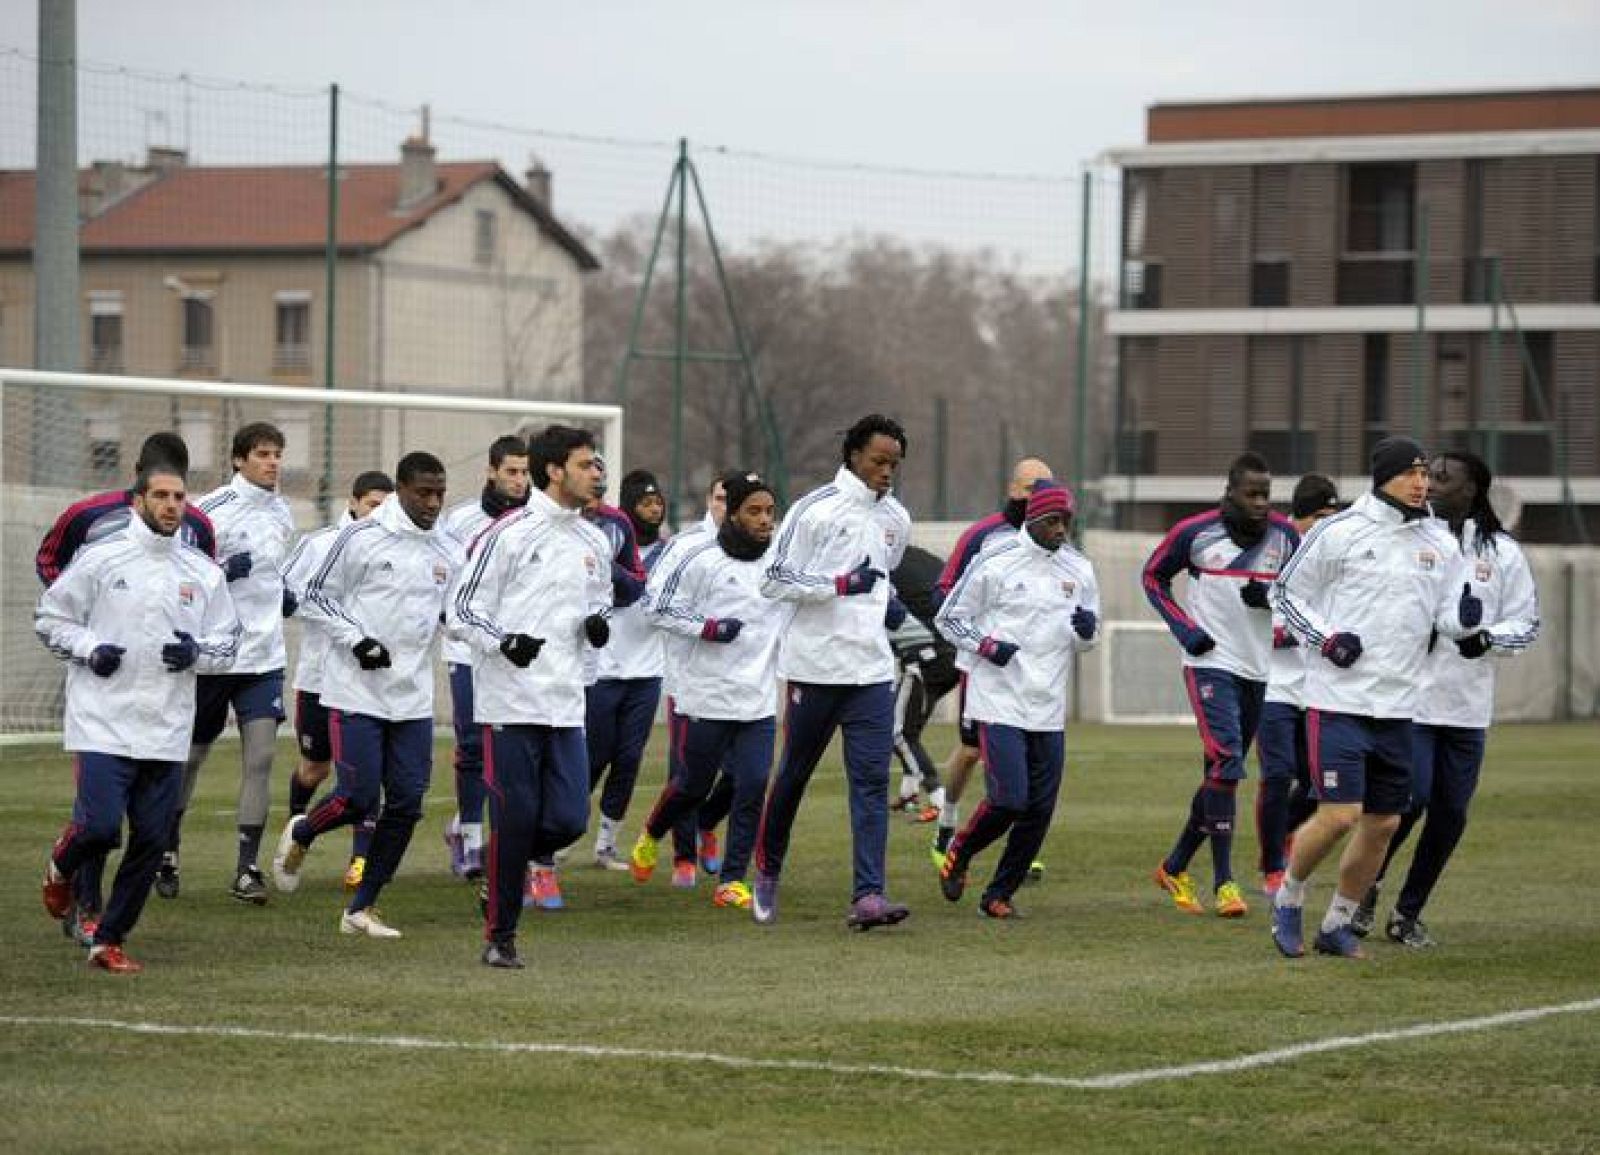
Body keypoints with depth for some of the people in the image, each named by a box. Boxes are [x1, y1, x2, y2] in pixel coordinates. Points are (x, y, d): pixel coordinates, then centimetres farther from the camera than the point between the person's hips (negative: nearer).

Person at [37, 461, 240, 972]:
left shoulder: (203, 570, 8)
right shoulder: (101, 557, -2)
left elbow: (227, 640, 16)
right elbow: (49, 617, 5)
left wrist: (196, 651, -6)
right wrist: (89, 649, -11)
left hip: (167, 732, 4)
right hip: (103, 722, -4)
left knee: (151, 839, 1)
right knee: (101, 825, -14)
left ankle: (108, 940, 14)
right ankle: (61, 868, 22)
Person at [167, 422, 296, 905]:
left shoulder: (281, 512, 10)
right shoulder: (212, 510, -11)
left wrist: (283, 594, 11)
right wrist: (224, 572, -22)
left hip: (265, 656, 5)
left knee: (261, 757, -7)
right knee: (190, 757, 8)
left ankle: (246, 869, -4)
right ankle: (166, 854, 26)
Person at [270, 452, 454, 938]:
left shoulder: (445, 553, 9)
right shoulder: (361, 538, -8)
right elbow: (315, 598, -4)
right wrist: (358, 641, -15)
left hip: (413, 698, 6)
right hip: (358, 692, -6)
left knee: (406, 804, 1)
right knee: (359, 800, -9)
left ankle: (361, 907, 12)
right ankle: (299, 835, 24)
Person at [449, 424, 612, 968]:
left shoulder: (594, 542, 13)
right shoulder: (509, 534, -7)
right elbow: (463, 610, -5)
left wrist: (598, 622, 4)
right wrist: (505, 642, -22)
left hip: (565, 706, 6)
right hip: (510, 702, -6)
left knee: (568, 819, -4)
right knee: (515, 819, -3)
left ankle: (501, 867, 26)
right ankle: (500, 935, 11)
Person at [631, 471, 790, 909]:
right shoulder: (701, 559, -10)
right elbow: (658, 605, -7)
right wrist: (708, 627, -17)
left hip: (759, 703, 3)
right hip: (704, 698, -3)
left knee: (754, 786, -6)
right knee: (692, 786, 11)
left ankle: (732, 880, 4)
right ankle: (650, 837, 42)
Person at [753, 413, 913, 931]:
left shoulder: (896, 519, 12)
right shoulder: (816, 509, -8)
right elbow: (775, 580, -10)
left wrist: (882, 604, 13)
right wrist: (842, 584, -16)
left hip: (872, 670, 4)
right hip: (815, 667, -4)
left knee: (872, 781, -8)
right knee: (794, 774, 9)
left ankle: (868, 896, -13)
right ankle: (767, 872, 29)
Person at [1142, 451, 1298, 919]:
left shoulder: (1284, 535, 2)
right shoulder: (1196, 531, -7)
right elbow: (1153, 576, 7)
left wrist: (1271, 597, -12)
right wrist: (1186, 629, -5)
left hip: (1261, 668, 5)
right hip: (1211, 663, -5)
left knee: (1222, 772, 11)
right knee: (1226, 762, -18)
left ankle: (1175, 867, 26)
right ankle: (1224, 881, -16)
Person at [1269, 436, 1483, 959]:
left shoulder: (1440, 543, 8)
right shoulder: (1339, 532, -6)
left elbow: (1448, 617, 9)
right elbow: (1287, 591, 2)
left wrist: (1466, 617, -14)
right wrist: (1326, 639, -12)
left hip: (1397, 710, 6)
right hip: (1339, 701, -5)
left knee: (1383, 823, 7)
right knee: (1339, 816, -13)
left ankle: (1337, 924, 24)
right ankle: (1289, 897, 13)